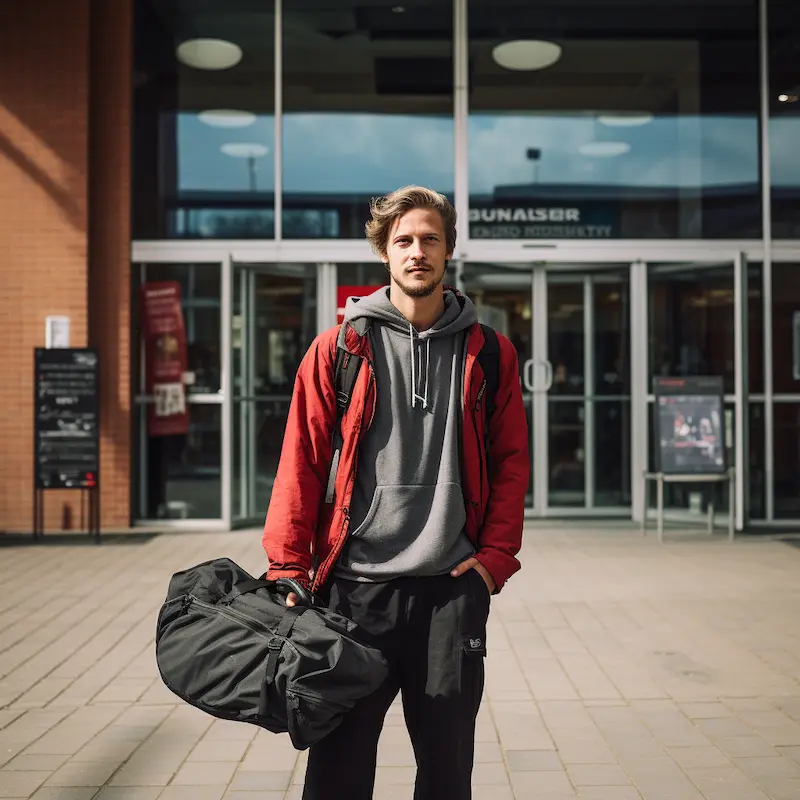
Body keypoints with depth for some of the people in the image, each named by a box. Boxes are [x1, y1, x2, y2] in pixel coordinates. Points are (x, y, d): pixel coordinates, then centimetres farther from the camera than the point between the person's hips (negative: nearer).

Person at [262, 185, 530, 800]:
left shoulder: (489, 353, 8)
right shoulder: (340, 347, 4)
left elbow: (512, 462, 9)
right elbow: (301, 462, 1)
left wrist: (496, 554, -2)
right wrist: (289, 568, -4)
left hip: (453, 588, 1)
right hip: (354, 586, -1)